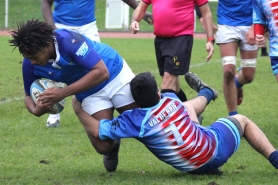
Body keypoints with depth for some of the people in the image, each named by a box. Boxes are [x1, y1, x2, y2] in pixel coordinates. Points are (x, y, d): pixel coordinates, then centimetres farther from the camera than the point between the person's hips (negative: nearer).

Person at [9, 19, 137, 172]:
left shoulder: (70, 41, -36)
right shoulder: (30, 64, -20)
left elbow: (102, 72, -39)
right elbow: (29, 95, -3)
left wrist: (64, 93, -42)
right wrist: (36, 110, -29)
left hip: (115, 73, -3)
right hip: (90, 93, 3)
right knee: (103, 146, -9)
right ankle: (113, 145, 26)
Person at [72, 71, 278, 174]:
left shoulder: (134, 121, -20)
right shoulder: (171, 100, -12)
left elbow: (97, 129, -18)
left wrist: (79, 110, -5)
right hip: (216, 148, -3)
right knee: (241, 120, 29)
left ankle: (206, 94, 64)